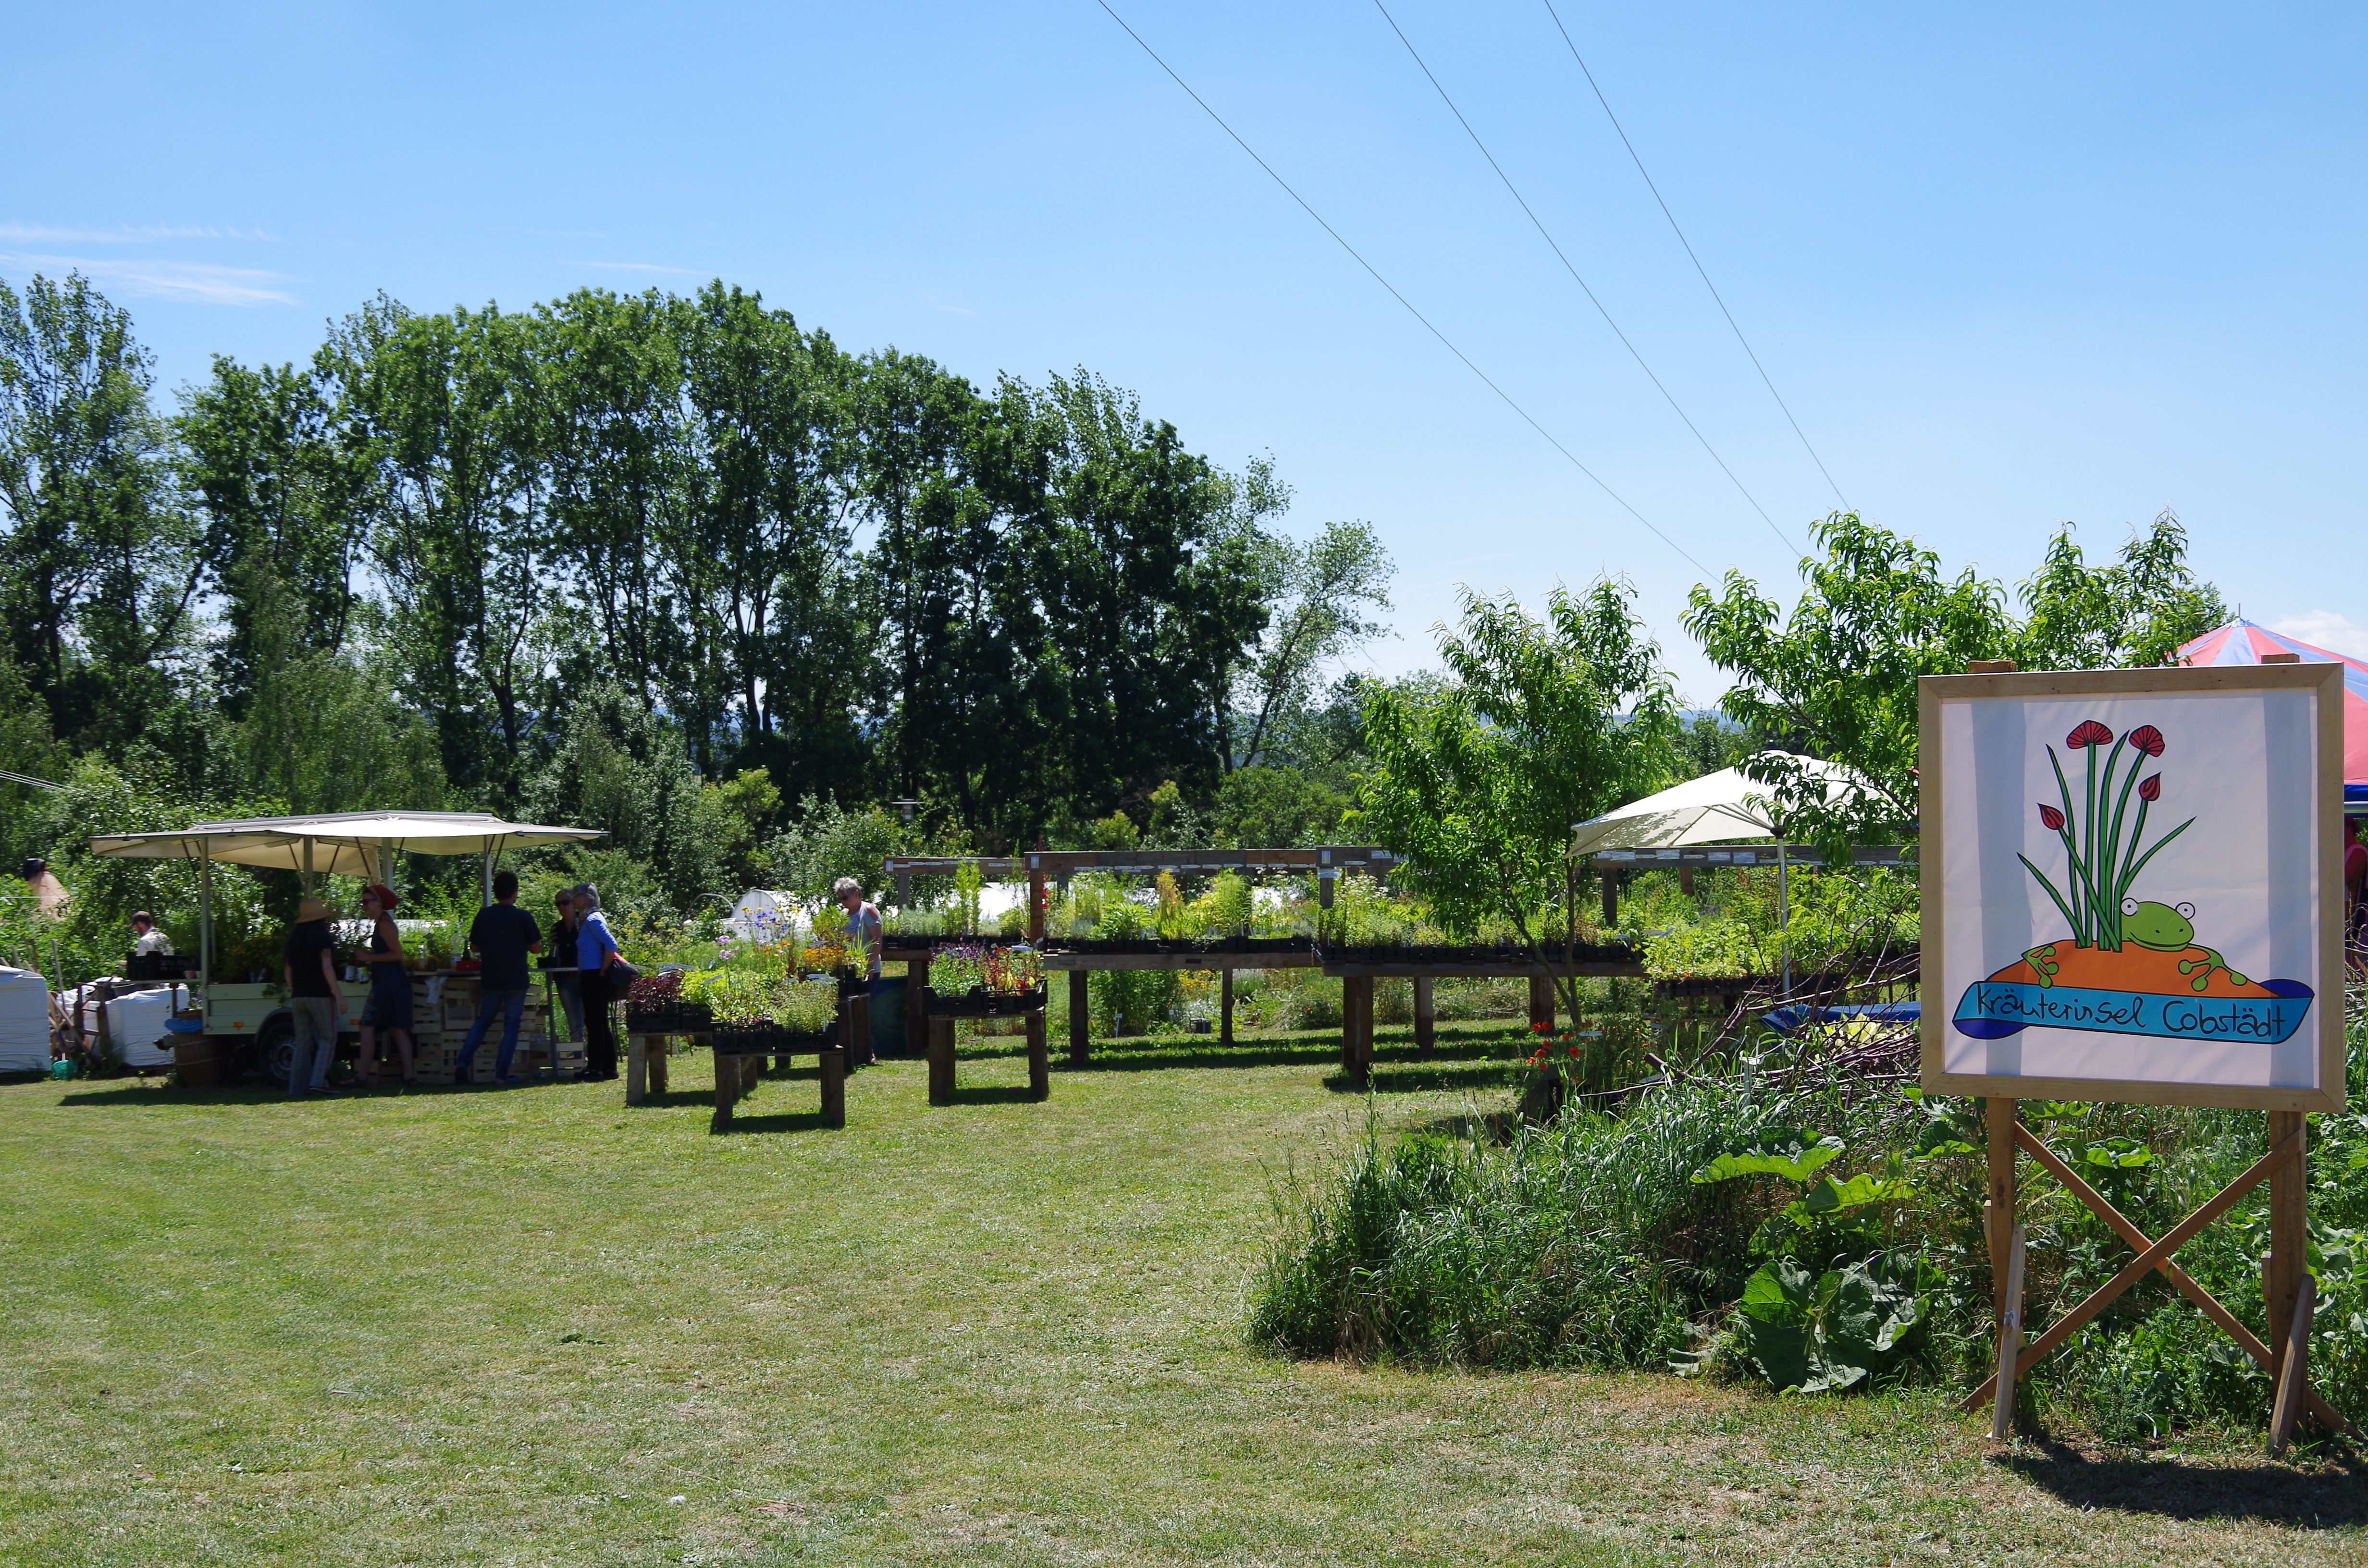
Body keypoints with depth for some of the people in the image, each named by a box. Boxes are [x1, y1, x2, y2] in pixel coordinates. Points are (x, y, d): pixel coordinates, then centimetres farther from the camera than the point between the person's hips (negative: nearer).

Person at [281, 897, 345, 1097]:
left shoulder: (293, 941, 12)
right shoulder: (322, 938, -7)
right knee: (328, 1039, 1)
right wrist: (339, 995, -15)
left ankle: (297, 1088, 5)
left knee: (303, 1044, 9)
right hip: (320, 995, -6)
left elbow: (287, 972, 13)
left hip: (298, 997, 6)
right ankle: (317, 1082, -12)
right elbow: (327, 968, -14)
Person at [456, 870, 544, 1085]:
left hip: (489, 979, 3)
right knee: (511, 1025, 4)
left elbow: (475, 946, 10)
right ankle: (502, 1073, -1)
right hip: (516, 980, -3)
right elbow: (536, 948, -3)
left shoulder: (483, 915, 1)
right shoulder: (523, 917, -9)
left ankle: (464, 1061, 1)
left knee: (483, 1021, 16)